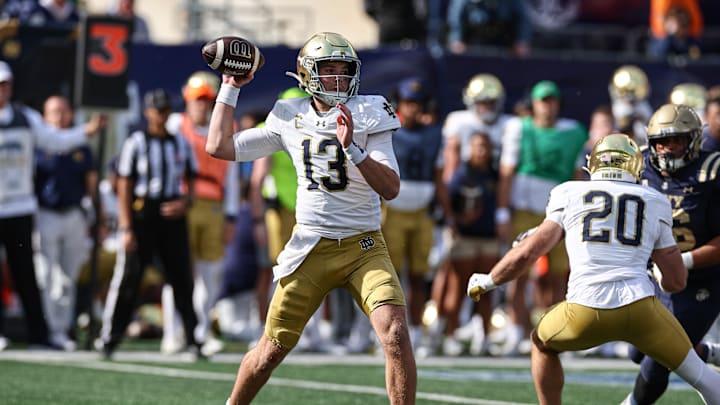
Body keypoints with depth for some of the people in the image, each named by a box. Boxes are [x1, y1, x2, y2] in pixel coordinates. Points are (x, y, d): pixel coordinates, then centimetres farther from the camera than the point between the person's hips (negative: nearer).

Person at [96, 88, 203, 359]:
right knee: (128, 278, -4)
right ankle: (109, 338, 2)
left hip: (172, 215, 4)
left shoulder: (181, 144, 9)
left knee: (182, 278, 5)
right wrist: (126, 228, -11)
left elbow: (191, 183, 16)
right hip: (141, 215, -4)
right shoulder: (135, 143, -3)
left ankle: (194, 339, 12)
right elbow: (124, 188, -5)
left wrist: (185, 202, -6)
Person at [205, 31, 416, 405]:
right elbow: (219, 147, 12)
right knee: (272, 349, 6)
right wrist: (231, 87, 14)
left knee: (395, 335, -22)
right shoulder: (290, 119, 5)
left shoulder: (368, 116, -4)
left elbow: (390, 188, -13)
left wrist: (353, 148, -26)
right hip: (311, 248, 2)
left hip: (365, 248, -2)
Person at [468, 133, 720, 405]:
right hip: (639, 307, 0)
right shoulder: (654, 202, 16)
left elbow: (527, 253, 8)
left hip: (585, 311, 0)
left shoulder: (570, 196, 13)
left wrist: (487, 282, 25)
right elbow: (676, 281, 17)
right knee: (694, 370, 18)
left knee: (543, 344, 31)